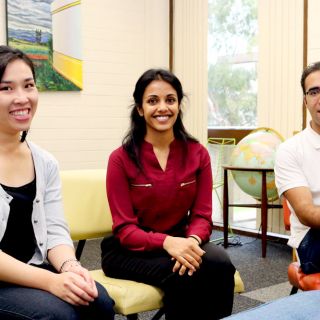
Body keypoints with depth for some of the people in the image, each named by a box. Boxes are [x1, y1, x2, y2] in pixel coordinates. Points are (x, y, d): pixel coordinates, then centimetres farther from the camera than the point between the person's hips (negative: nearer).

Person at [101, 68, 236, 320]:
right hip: (129, 251, -3)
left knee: (220, 264, -29)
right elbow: (124, 229, -12)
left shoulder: (197, 153, 0)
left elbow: (202, 215, -3)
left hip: (180, 242, 3)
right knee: (182, 276, -31)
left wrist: (192, 241, -27)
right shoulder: (121, 159, -10)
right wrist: (166, 242, -32)